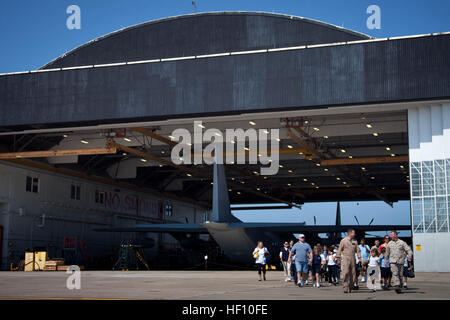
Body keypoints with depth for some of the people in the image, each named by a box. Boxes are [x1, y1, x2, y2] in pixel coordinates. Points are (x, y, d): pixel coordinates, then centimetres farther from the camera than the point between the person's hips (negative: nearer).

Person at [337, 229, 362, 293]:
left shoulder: (354, 242, 14)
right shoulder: (343, 241, 1)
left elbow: (358, 250, 16)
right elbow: (339, 250, 2)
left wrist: (359, 258, 5)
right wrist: (339, 259, -1)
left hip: (352, 259, 5)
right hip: (345, 259, -5)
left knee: (353, 274, 4)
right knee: (346, 273, -14)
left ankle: (350, 287, 13)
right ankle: (345, 288, -14)